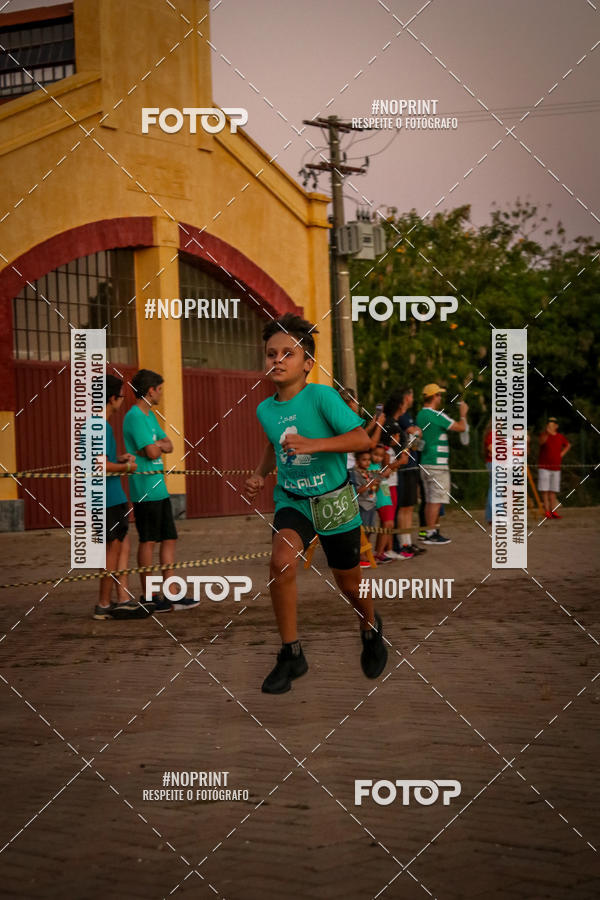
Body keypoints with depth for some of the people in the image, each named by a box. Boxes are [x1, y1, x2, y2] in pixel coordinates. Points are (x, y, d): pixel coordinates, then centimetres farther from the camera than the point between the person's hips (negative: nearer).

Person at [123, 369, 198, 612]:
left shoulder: (149, 416, 17)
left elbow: (168, 446, 13)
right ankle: (148, 596, 5)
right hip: (145, 489, -9)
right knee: (148, 541, -3)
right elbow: (152, 452, -19)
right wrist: (159, 446, 2)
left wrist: (157, 445, -7)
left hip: (159, 487, 9)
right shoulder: (135, 417, -14)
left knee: (169, 538, 9)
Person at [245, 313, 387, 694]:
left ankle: (371, 627, 48)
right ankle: (291, 654, -13)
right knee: (282, 560, -26)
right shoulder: (265, 409, -1)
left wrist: (313, 444, -33)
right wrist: (260, 474, 5)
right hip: (292, 500, 3)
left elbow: (362, 438, -23)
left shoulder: (322, 396, -18)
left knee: (350, 584, 12)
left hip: (334, 501, -3)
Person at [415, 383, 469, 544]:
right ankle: (431, 534, -6)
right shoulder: (436, 415, -15)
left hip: (425, 463, 9)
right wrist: (463, 413, 5)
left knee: (430, 500, 12)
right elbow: (461, 427, -12)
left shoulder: (420, 415, 12)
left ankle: (430, 531, 15)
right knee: (436, 500, -6)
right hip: (437, 464, -9)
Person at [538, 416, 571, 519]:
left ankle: (553, 512, 9)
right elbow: (541, 442, -31)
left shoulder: (560, 436, 7)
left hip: (556, 467, 4)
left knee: (553, 491, 7)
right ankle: (546, 512, -7)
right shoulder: (544, 435, -6)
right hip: (544, 467, -4)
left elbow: (568, 445, 27)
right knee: (544, 491, -7)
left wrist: (562, 454, 9)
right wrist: (546, 433, -51)